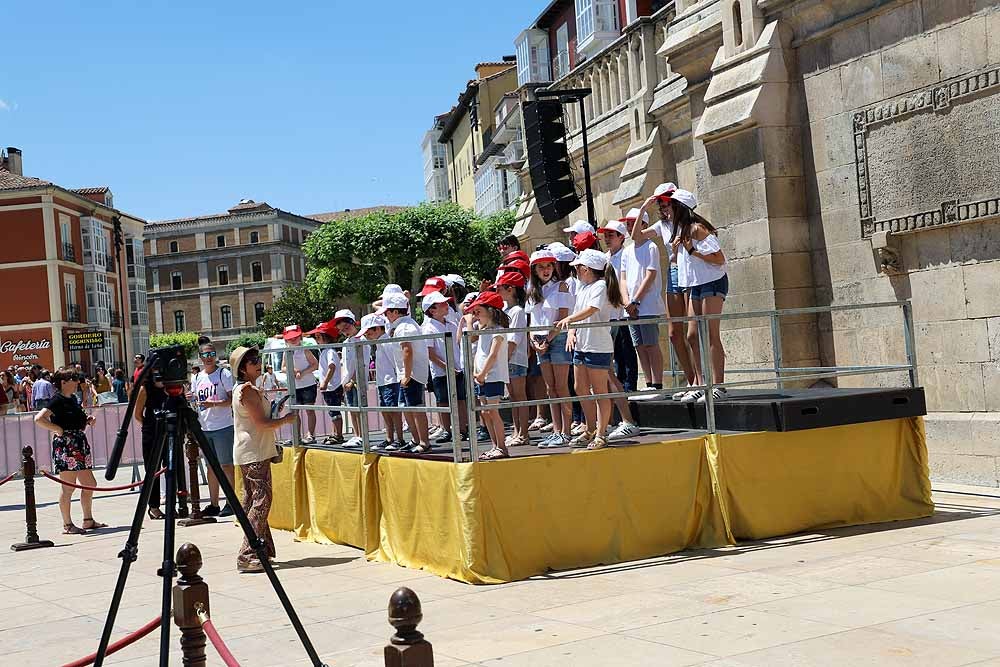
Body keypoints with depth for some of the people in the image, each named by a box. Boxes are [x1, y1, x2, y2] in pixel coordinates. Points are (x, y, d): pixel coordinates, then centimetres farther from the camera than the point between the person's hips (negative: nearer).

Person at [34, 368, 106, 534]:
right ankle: (67, 525, 3)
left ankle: (88, 520, 21)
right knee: (68, 487, -4)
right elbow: (39, 418, -23)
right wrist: (58, 430, -18)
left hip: (80, 445, 9)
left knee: (90, 484, 12)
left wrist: (88, 420, 10)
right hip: (65, 447, -9)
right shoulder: (57, 400, -11)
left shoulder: (73, 398, 15)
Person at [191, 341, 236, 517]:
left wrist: (213, 404, -23)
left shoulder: (224, 373, -5)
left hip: (223, 427, -6)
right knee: (211, 466, 11)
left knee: (226, 465, -2)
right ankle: (213, 504, 17)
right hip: (204, 428, 6)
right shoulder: (198, 377, 13)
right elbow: (195, 400, 20)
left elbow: (232, 399, -10)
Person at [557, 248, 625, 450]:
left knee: (600, 391, -3)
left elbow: (591, 310, -24)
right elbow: (577, 313, 15)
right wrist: (572, 332, -3)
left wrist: (568, 320, -34)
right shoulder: (583, 288, 17)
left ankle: (601, 435, 2)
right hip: (581, 344, 10)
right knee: (581, 389, 14)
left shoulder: (600, 286, -10)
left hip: (598, 346, -9)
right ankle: (590, 431, 25)